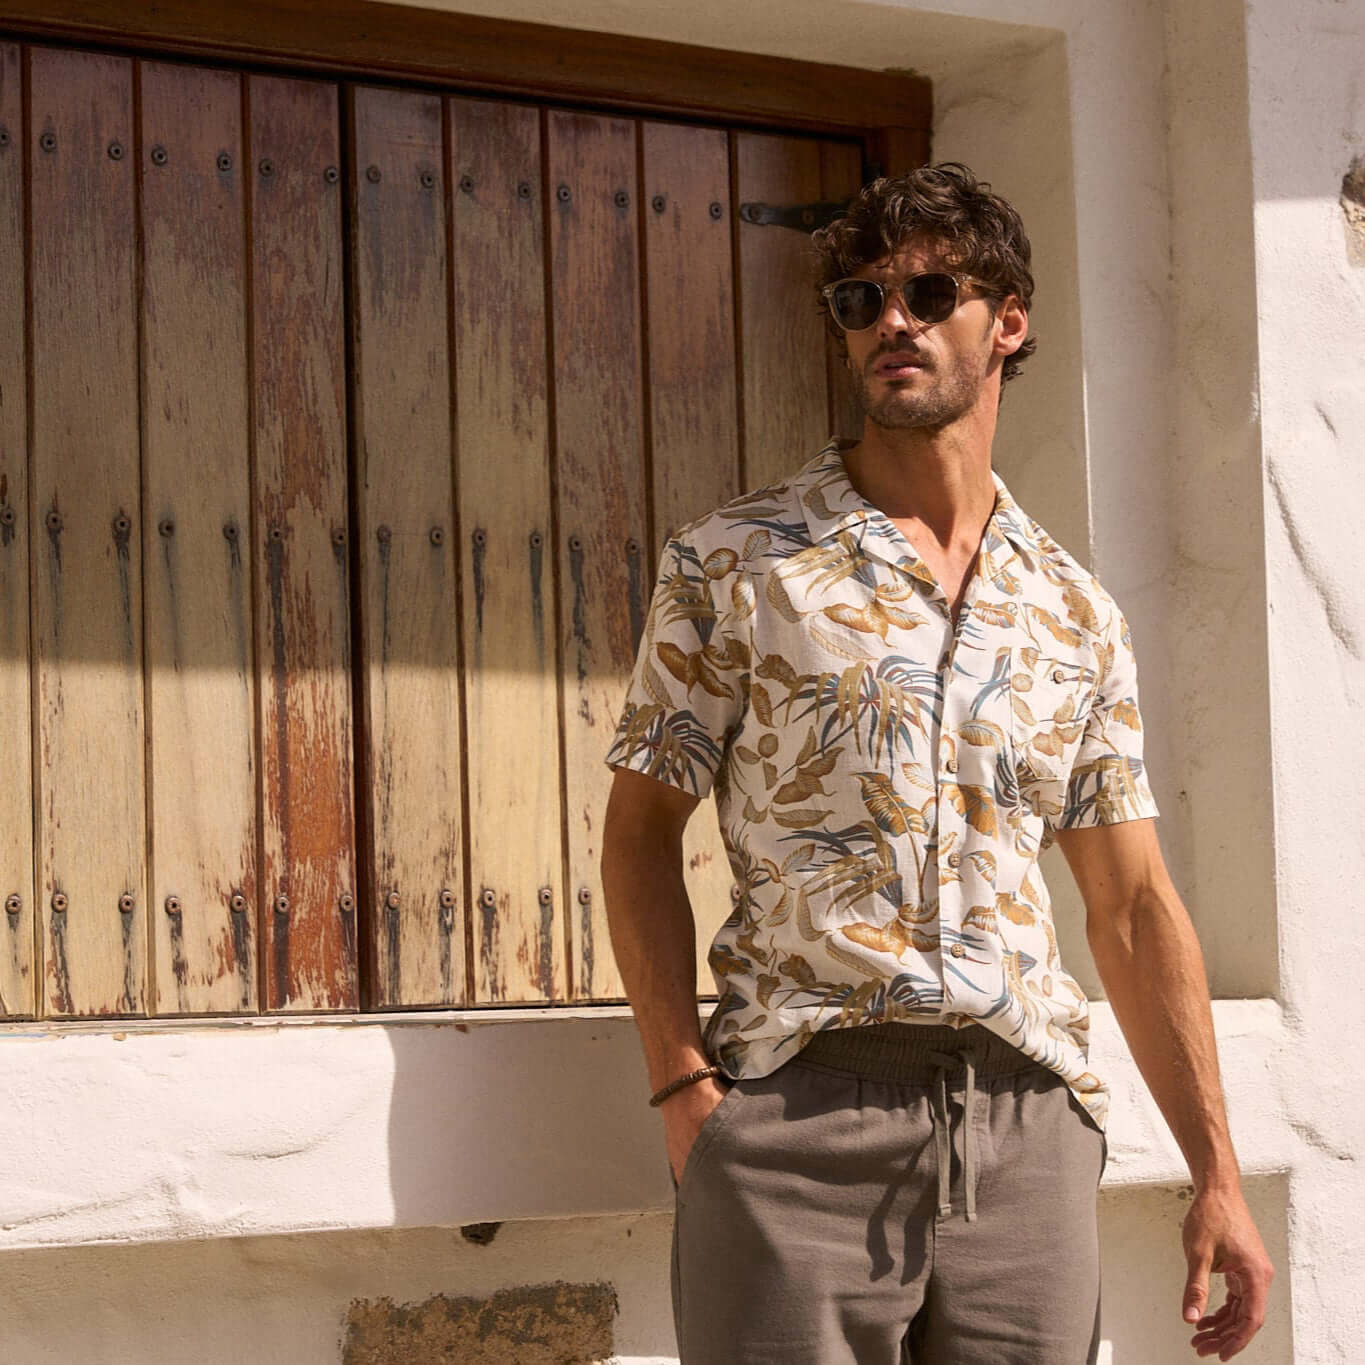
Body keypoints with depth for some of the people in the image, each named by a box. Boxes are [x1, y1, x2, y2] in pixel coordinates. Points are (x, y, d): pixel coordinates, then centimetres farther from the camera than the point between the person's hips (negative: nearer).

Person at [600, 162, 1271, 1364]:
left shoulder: (1078, 613, 13)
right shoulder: (731, 565, 4)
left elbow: (1133, 906, 14)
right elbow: (643, 828, 3)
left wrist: (1218, 1174, 8)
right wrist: (683, 1086, -10)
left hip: (1030, 1125, 3)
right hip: (799, 1116, -3)